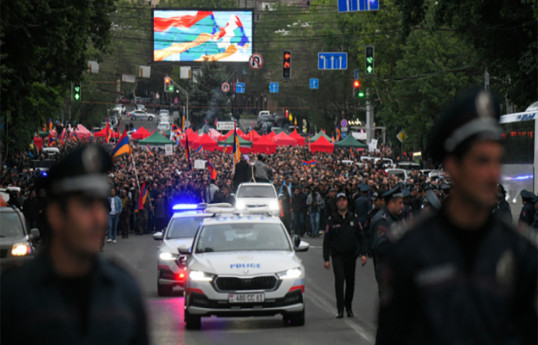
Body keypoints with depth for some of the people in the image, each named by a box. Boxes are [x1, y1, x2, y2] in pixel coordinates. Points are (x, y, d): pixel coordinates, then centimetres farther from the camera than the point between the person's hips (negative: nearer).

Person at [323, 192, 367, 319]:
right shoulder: (332, 220, 0)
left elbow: (361, 237, 9)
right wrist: (326, 259, -2)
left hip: (351, 255, 2)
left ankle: (348, 306, 27)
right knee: (339, 279, -16)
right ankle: (340, 309, -14)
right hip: (337, 255, -2)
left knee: (350, 282, 8)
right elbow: (327, 240, 3)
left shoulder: (354, 218, 5)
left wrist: (363, 254, -2)